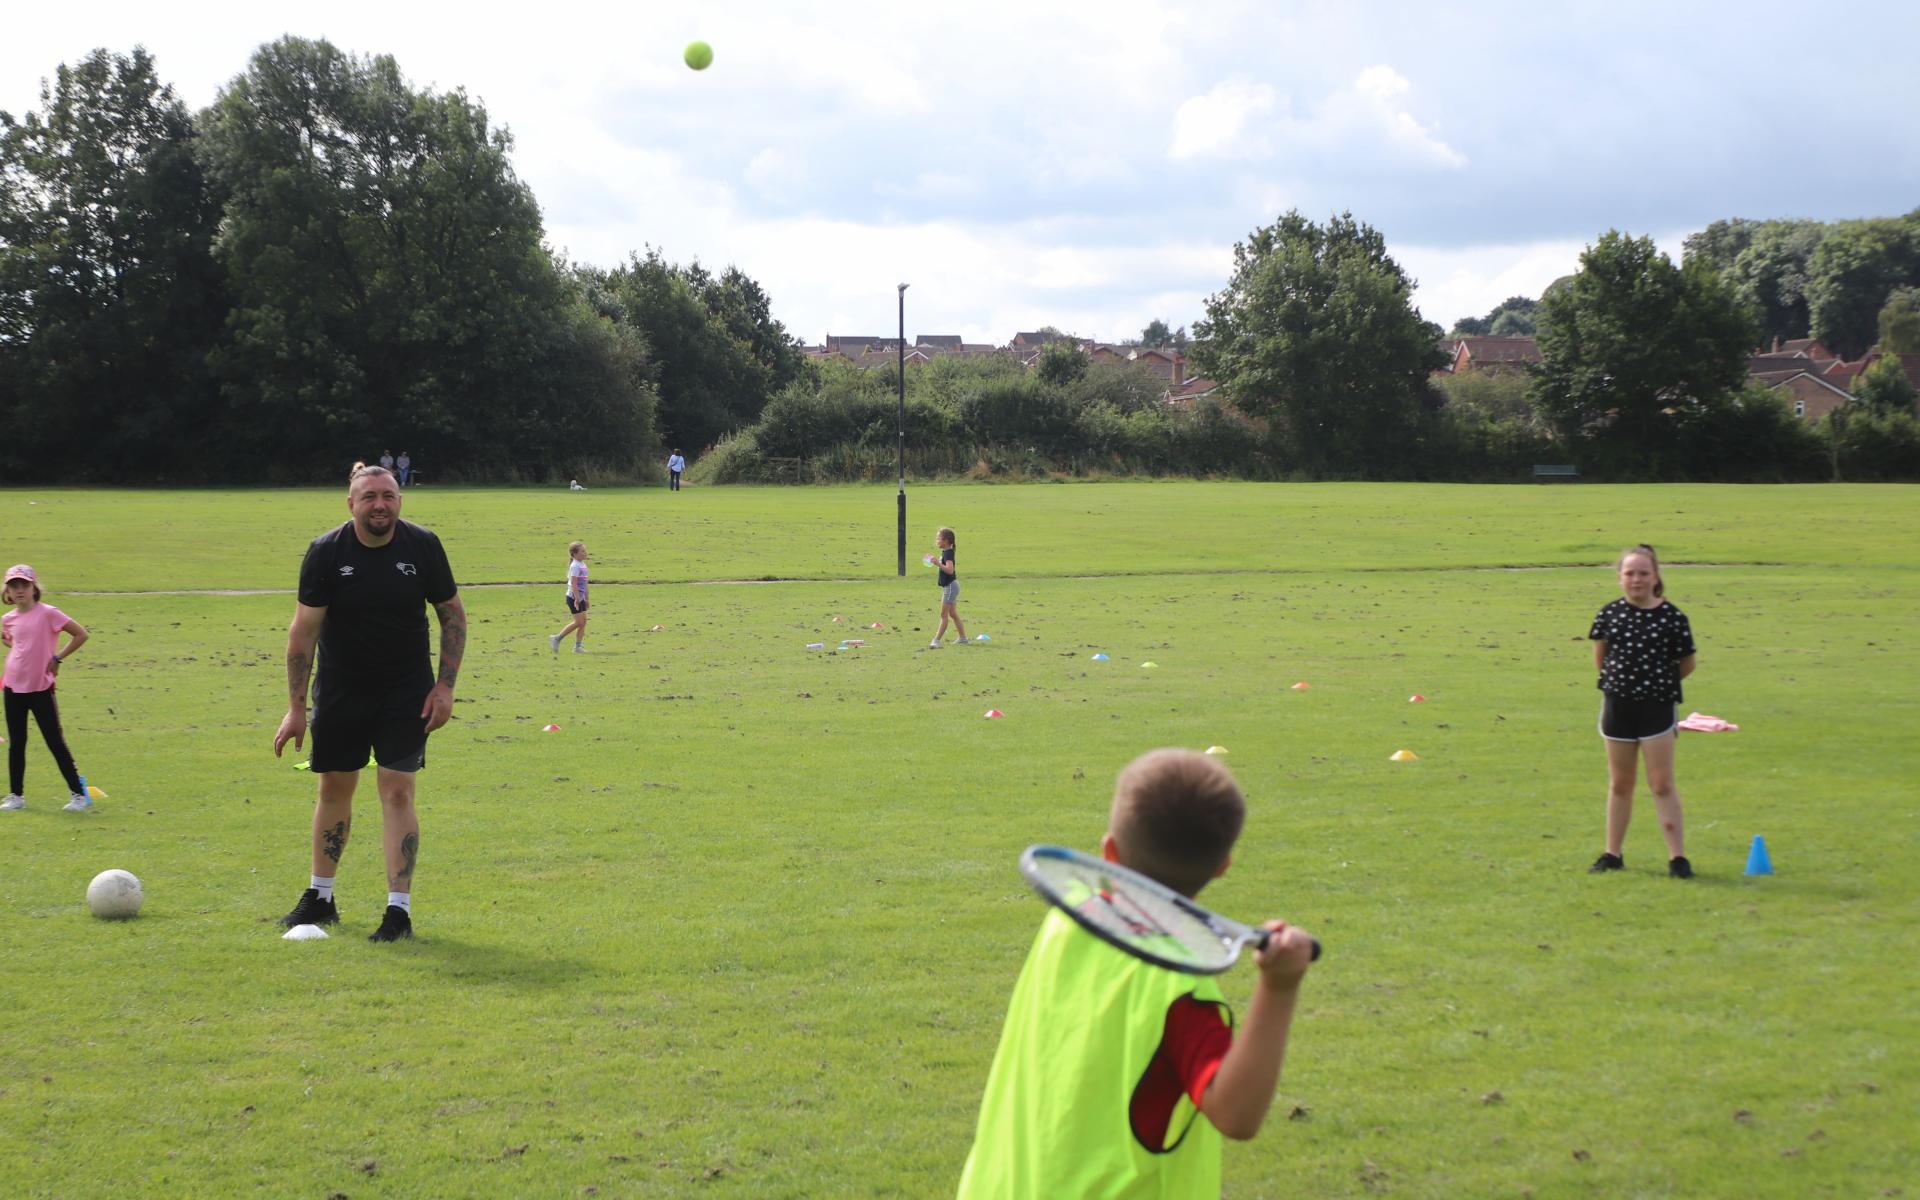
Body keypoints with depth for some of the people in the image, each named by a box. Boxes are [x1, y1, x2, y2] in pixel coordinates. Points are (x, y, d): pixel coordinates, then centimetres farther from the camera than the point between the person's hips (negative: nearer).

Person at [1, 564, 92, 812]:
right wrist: (21, 654, 9)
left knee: (56, 743, -3)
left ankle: (79, 794, 4)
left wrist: (57, 657, -11)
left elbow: (81, 634, -10)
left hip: (41, 689, -5)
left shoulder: (47, 613, -11)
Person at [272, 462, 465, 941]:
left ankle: (399, 908, -6)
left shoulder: (423, 546, -9)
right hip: (340, 689, 1)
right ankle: (320, 897, 26)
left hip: (407, 691, -1)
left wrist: (445, 686, -7)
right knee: (334, 788, 10)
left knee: (397, 790, -9)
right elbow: (303, 630, -8)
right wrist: (296, 708, -10)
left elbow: (453, 614, 1)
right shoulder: (326, 552, -11)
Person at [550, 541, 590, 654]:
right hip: (574, 597, -9)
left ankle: (577, 646, 7)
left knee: (583, 621, 5)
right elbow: (574, 584, -22)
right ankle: (557, 638, 2)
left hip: (580, 598, 9)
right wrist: (577, 599, -25)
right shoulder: (575, 566, -16)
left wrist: (586, 599, 22)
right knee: (578, 622, -7)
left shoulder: (583, 565, 12)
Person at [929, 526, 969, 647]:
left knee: (944, 614, -9)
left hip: (950, 586, -11)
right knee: (953, 614, 15)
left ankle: (936, 640, -9)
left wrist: (938, 564, -38)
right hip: (948, 586, 11)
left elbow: (950, 570, -32)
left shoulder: (947, 553, -18)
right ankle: (963, 638, 20)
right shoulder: (945, 552, 12)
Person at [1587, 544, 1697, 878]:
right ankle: (1613, 853, 20)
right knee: (1619, 784, 12)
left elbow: (1686, 665, 1)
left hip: (1657, 706, -3)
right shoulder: (1610, 614, 1)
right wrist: (1617, 677, 4)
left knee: (1662, 784, -5)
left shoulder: (1672, 617, -7)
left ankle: (1678, 856, -1)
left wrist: (1659, 682, 5)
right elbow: (1600, 657, 13)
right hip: (1618, 703, 3)